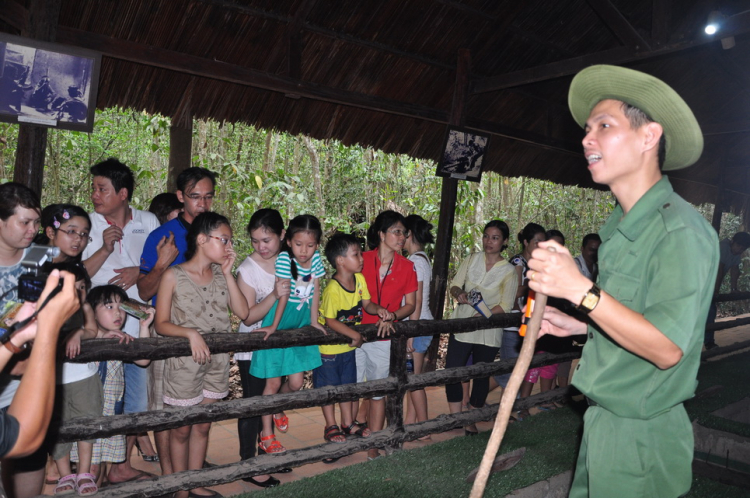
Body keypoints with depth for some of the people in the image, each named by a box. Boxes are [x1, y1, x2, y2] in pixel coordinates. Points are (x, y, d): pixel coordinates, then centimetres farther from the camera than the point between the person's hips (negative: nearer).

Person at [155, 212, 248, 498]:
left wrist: (227, 272, -8)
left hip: (217, 360, 5)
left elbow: (242, 312, -6)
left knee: (202, 427, 15)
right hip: (184, 362, -4)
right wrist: (191, 333, -26)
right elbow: (161, 324, -10)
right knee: (182, 429, 9)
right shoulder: (174, 276, -10)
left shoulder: (221, 275, 4)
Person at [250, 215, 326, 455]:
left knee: (296, 382, 5)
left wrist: (314, 322, 7)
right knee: (273, 382, 2)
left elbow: (315, 291, 4)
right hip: (279, 323, -5)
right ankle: (266, 435, 17)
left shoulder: (316, 259, -2)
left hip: (300, 326, 5)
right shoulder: (284, 259, -17)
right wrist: (273, 327, -17)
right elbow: (284, 295, -20)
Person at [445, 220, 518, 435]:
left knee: (481, 376, 7)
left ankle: (471, 422, 24)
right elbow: (454, 285, 5)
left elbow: (505, 305, -7)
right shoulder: (471, 260, 5)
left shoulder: (509, 271, -3)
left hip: (488, 332, -2)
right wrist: (459, 293, -19)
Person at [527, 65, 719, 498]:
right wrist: (579, 326, 9)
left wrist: (581, 290, -33)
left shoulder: (680, 229, -20)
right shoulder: (622, 227, 9)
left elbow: (666, 349, -25)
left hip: (641, 435, -8)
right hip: (604, 420, 8)